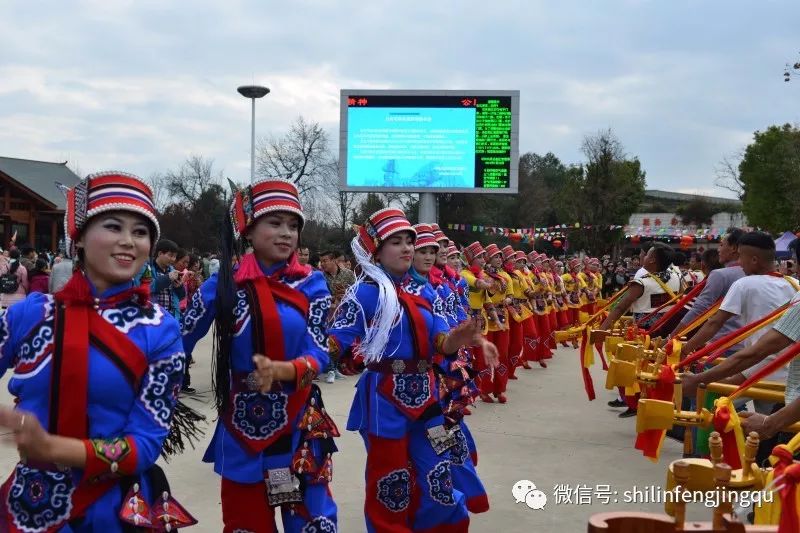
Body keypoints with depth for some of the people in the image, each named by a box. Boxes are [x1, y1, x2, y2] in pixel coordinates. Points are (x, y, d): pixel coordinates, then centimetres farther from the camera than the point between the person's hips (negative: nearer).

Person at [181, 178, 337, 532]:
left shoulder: (311, 284, -1)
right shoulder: (223, 285, -3)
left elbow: (318, 354, -10)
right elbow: (178, 343, 4)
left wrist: (280, 370, -28)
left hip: (300, 425, 1)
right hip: (242, 427, 0)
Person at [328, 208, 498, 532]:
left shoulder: (424, 291, 9)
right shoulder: (365, 292, -7)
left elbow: (441, 343, 1)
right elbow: (336, 346, -12)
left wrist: (459, 337, -20)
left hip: (425, 394, 5)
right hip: (385, 397, -5)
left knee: (437, 482, 11)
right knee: (390, 486, 7)